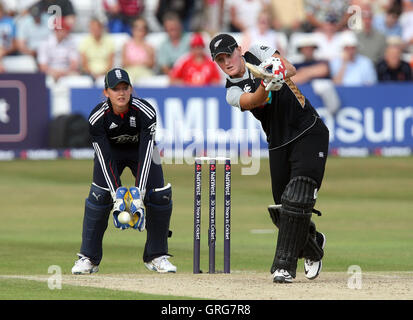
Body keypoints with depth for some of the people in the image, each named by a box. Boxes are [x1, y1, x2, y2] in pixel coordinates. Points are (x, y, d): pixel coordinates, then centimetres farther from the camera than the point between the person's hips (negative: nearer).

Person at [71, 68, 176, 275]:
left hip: (141, 148, 0)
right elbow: (105, 159, -28)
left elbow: (146, 155, -34)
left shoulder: (145, 112, -32)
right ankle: (89, 258, -9)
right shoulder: (97, 117, -29)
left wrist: (138, 193, -42)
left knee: (160, 195, -14)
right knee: (99, 194, -18)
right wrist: (117, 194, -37)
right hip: (110, 150, 0)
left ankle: (156, 256, 1)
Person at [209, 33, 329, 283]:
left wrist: (281, 72, -35)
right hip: (279, 146, 4)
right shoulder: (233, 91, 2)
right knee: (281, 211, 6)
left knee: (296, 199, -18)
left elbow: (291, 70, -12)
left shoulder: (258, 54, 1)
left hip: (310, 133, -4)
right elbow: (253, 101, -21)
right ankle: (313, 245, 36)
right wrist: (268, 86, -41)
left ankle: (284, 266, -19)